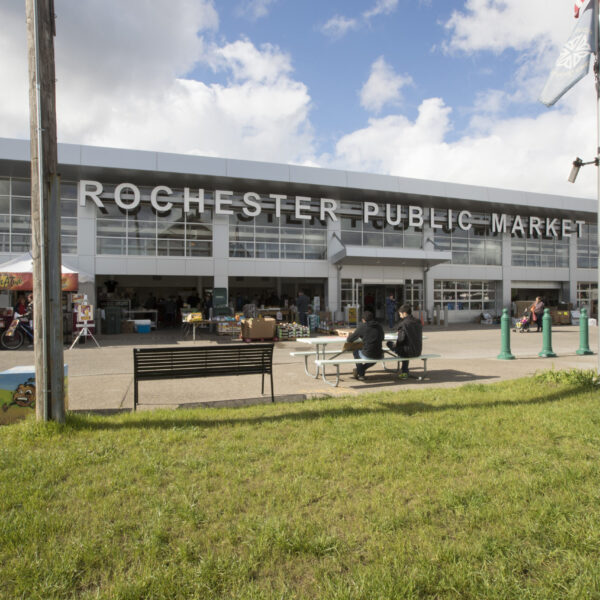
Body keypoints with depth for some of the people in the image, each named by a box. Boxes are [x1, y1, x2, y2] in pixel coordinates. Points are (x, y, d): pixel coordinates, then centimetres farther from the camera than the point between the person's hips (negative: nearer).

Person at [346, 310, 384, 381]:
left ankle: (361, 375, 34)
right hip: (379, 356, 4)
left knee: (356, 352, 28)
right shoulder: (379, 326, 4)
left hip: (367, 355, -4)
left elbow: (349, 340, 0)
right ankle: (361, 370, 46)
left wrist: (353, 333, 22)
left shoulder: (362, 327, -7)